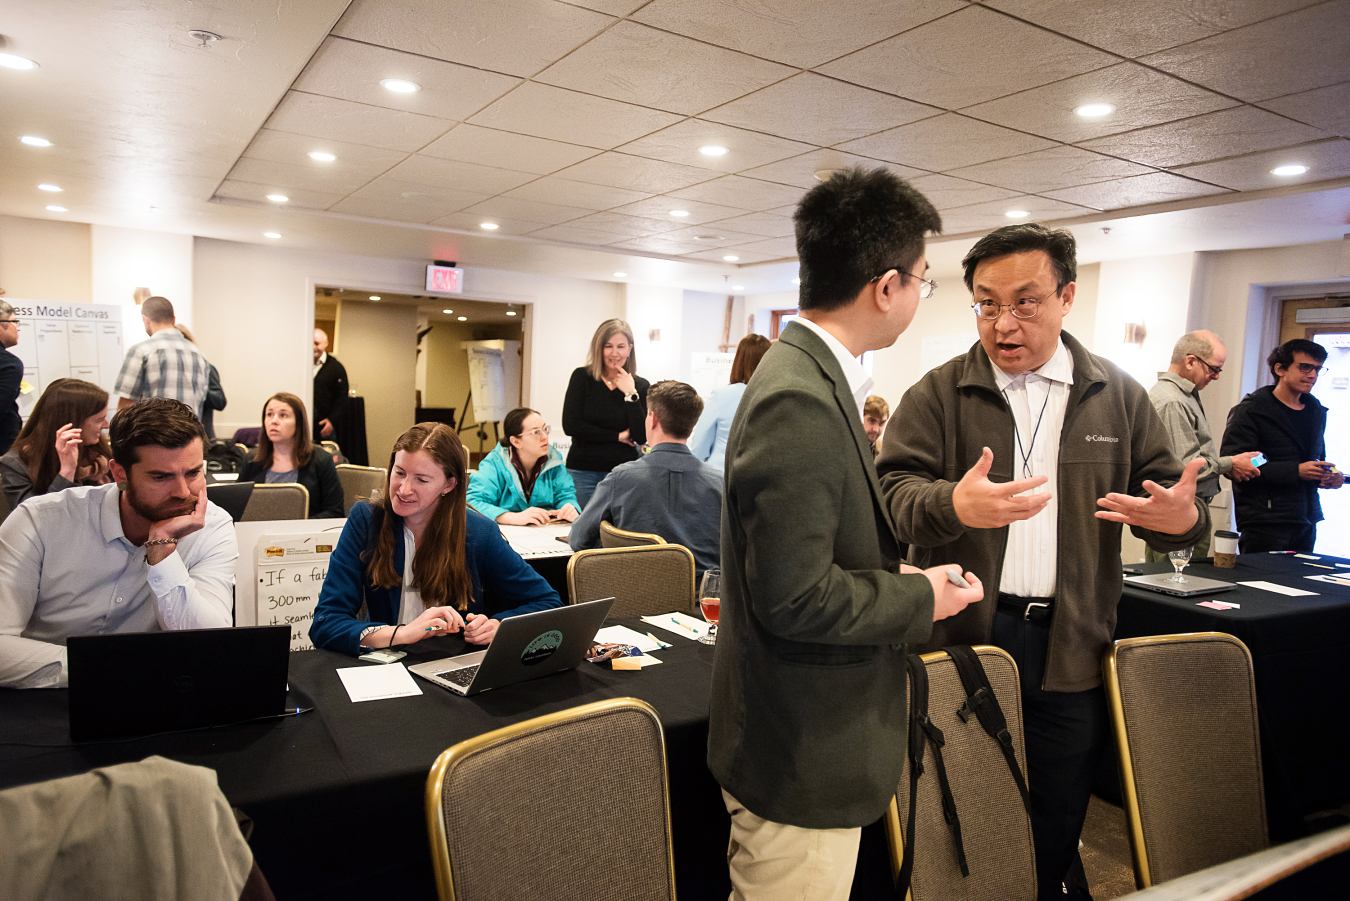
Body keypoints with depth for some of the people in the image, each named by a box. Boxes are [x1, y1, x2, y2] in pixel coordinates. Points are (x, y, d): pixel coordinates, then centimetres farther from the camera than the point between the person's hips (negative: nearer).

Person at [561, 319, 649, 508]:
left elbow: (641, 437, -5)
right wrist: (618, 436, -5)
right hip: (583, 472, -1)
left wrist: (631, 394, -11)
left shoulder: (640, 386, 3)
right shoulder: (582, 377, 1)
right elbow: (570, 425, -8)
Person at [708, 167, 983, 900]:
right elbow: (795, 598, -26)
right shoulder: (800, 403, -26)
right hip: (801, 762, -9)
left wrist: (902, 577, 5)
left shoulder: (808, 378, 6)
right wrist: (921, 600, -13)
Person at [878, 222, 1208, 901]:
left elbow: (1166, 491, 9)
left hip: (1071, 647, 2)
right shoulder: (938, 395, -2)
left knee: (1056, 830, 15)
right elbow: (894, 492, -12)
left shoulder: (1118, 397, 6)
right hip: (962, 637, -1)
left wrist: (1183, 517, -15)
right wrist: (953, 505, -34)